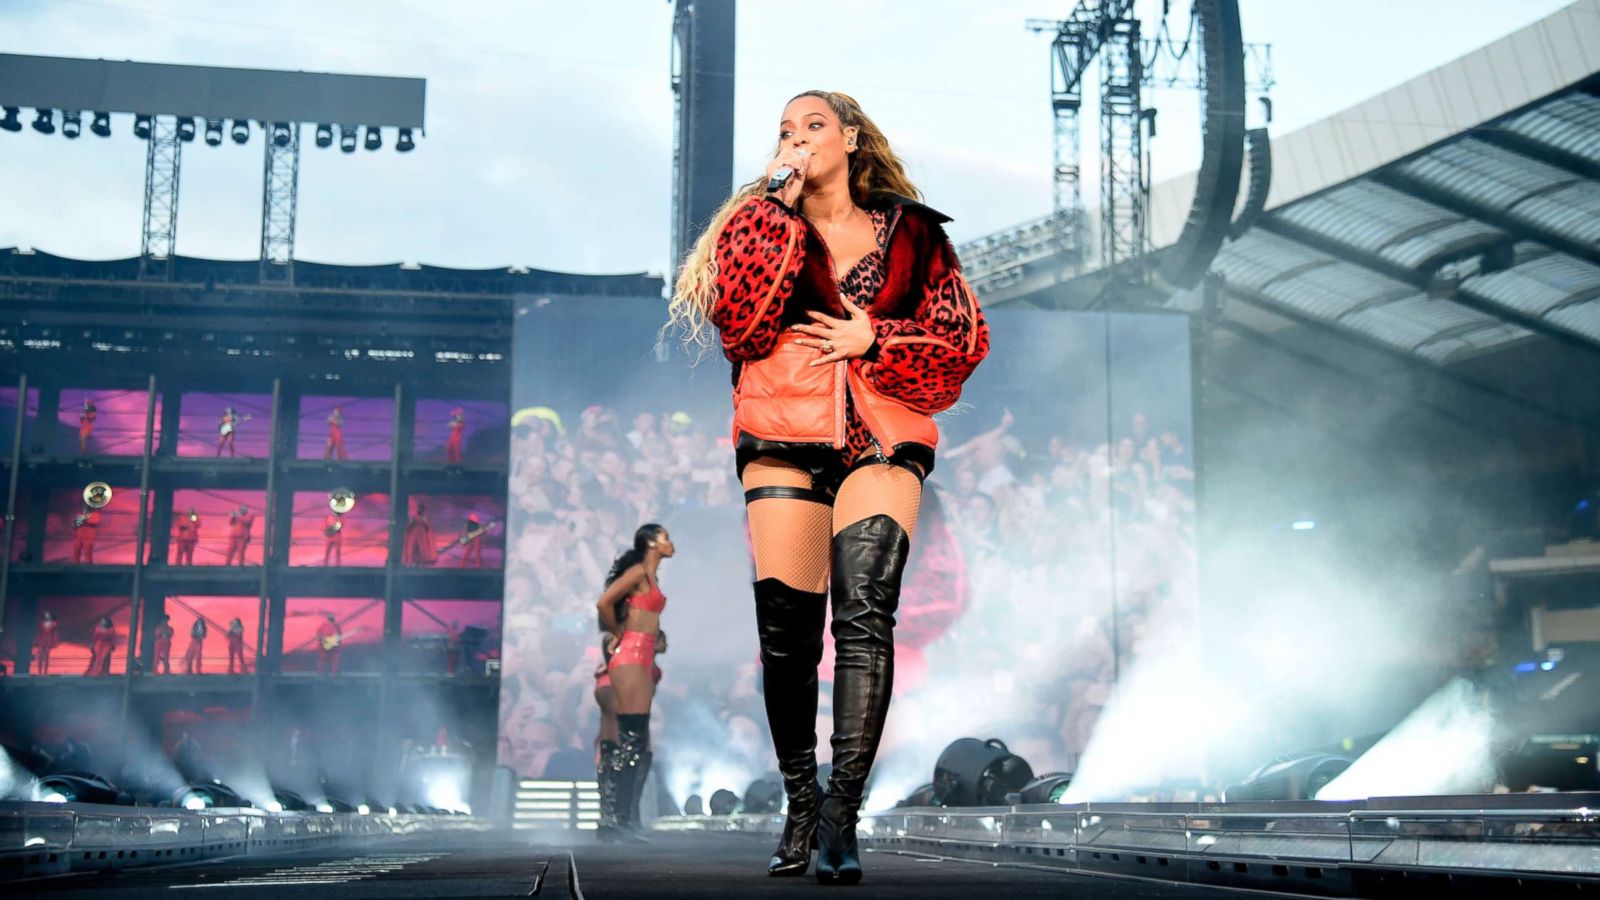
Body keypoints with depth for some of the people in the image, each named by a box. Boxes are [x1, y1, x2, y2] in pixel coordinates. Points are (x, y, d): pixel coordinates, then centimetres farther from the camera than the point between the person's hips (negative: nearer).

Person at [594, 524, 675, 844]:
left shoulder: (650, 577, 19)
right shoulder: (639, 571, -7)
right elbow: (604, 603, -18)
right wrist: (618, 634, -4)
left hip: (641, 661, 10)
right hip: (630, 658, -10)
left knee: (640, 745, 7)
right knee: (630, 740, -12)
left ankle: (629, 822, 8)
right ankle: (618, 822, -12)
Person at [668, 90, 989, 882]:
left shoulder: (913, 233, 15)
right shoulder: (764, 222, 15)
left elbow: (965, 338, 9)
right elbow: (740, 326, -3)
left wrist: (872, 337, -3)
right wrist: (781, 212, -4)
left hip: (881, 438, -1)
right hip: (786, 437, 1)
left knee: (865, 610, -20)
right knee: (787, 632, -3)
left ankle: (840, 816, -21)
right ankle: (799, 810, 12)